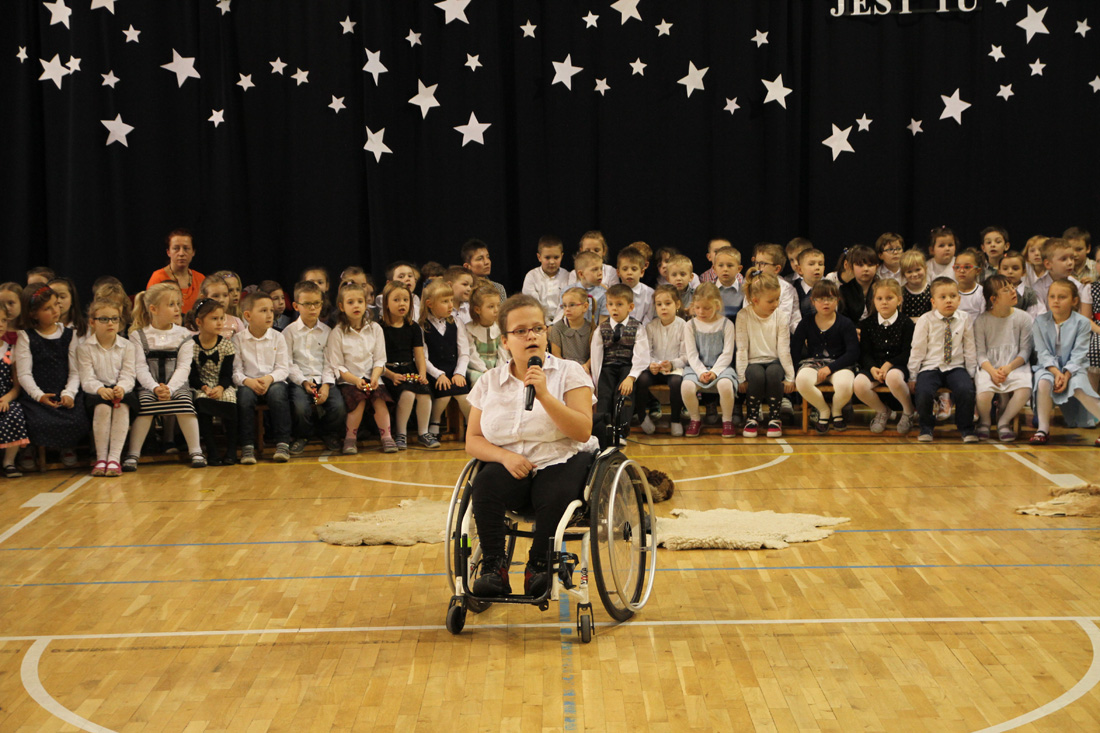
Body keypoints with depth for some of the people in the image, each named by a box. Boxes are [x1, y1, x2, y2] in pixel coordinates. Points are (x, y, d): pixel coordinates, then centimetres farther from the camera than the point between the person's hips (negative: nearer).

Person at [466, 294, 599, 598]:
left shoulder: (569, 373, 1)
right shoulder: (489, 382, 10)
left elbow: (583, 432, -11)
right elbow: (473, 441, 7)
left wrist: (544, 395, -20)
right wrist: (506, 456, -13)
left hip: (562, 462, -2)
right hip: (512, 467, 2)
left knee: (556, 494, -34)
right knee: (485, 485, -29)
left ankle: (538, 567, -13)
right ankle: (493, 568, -17)